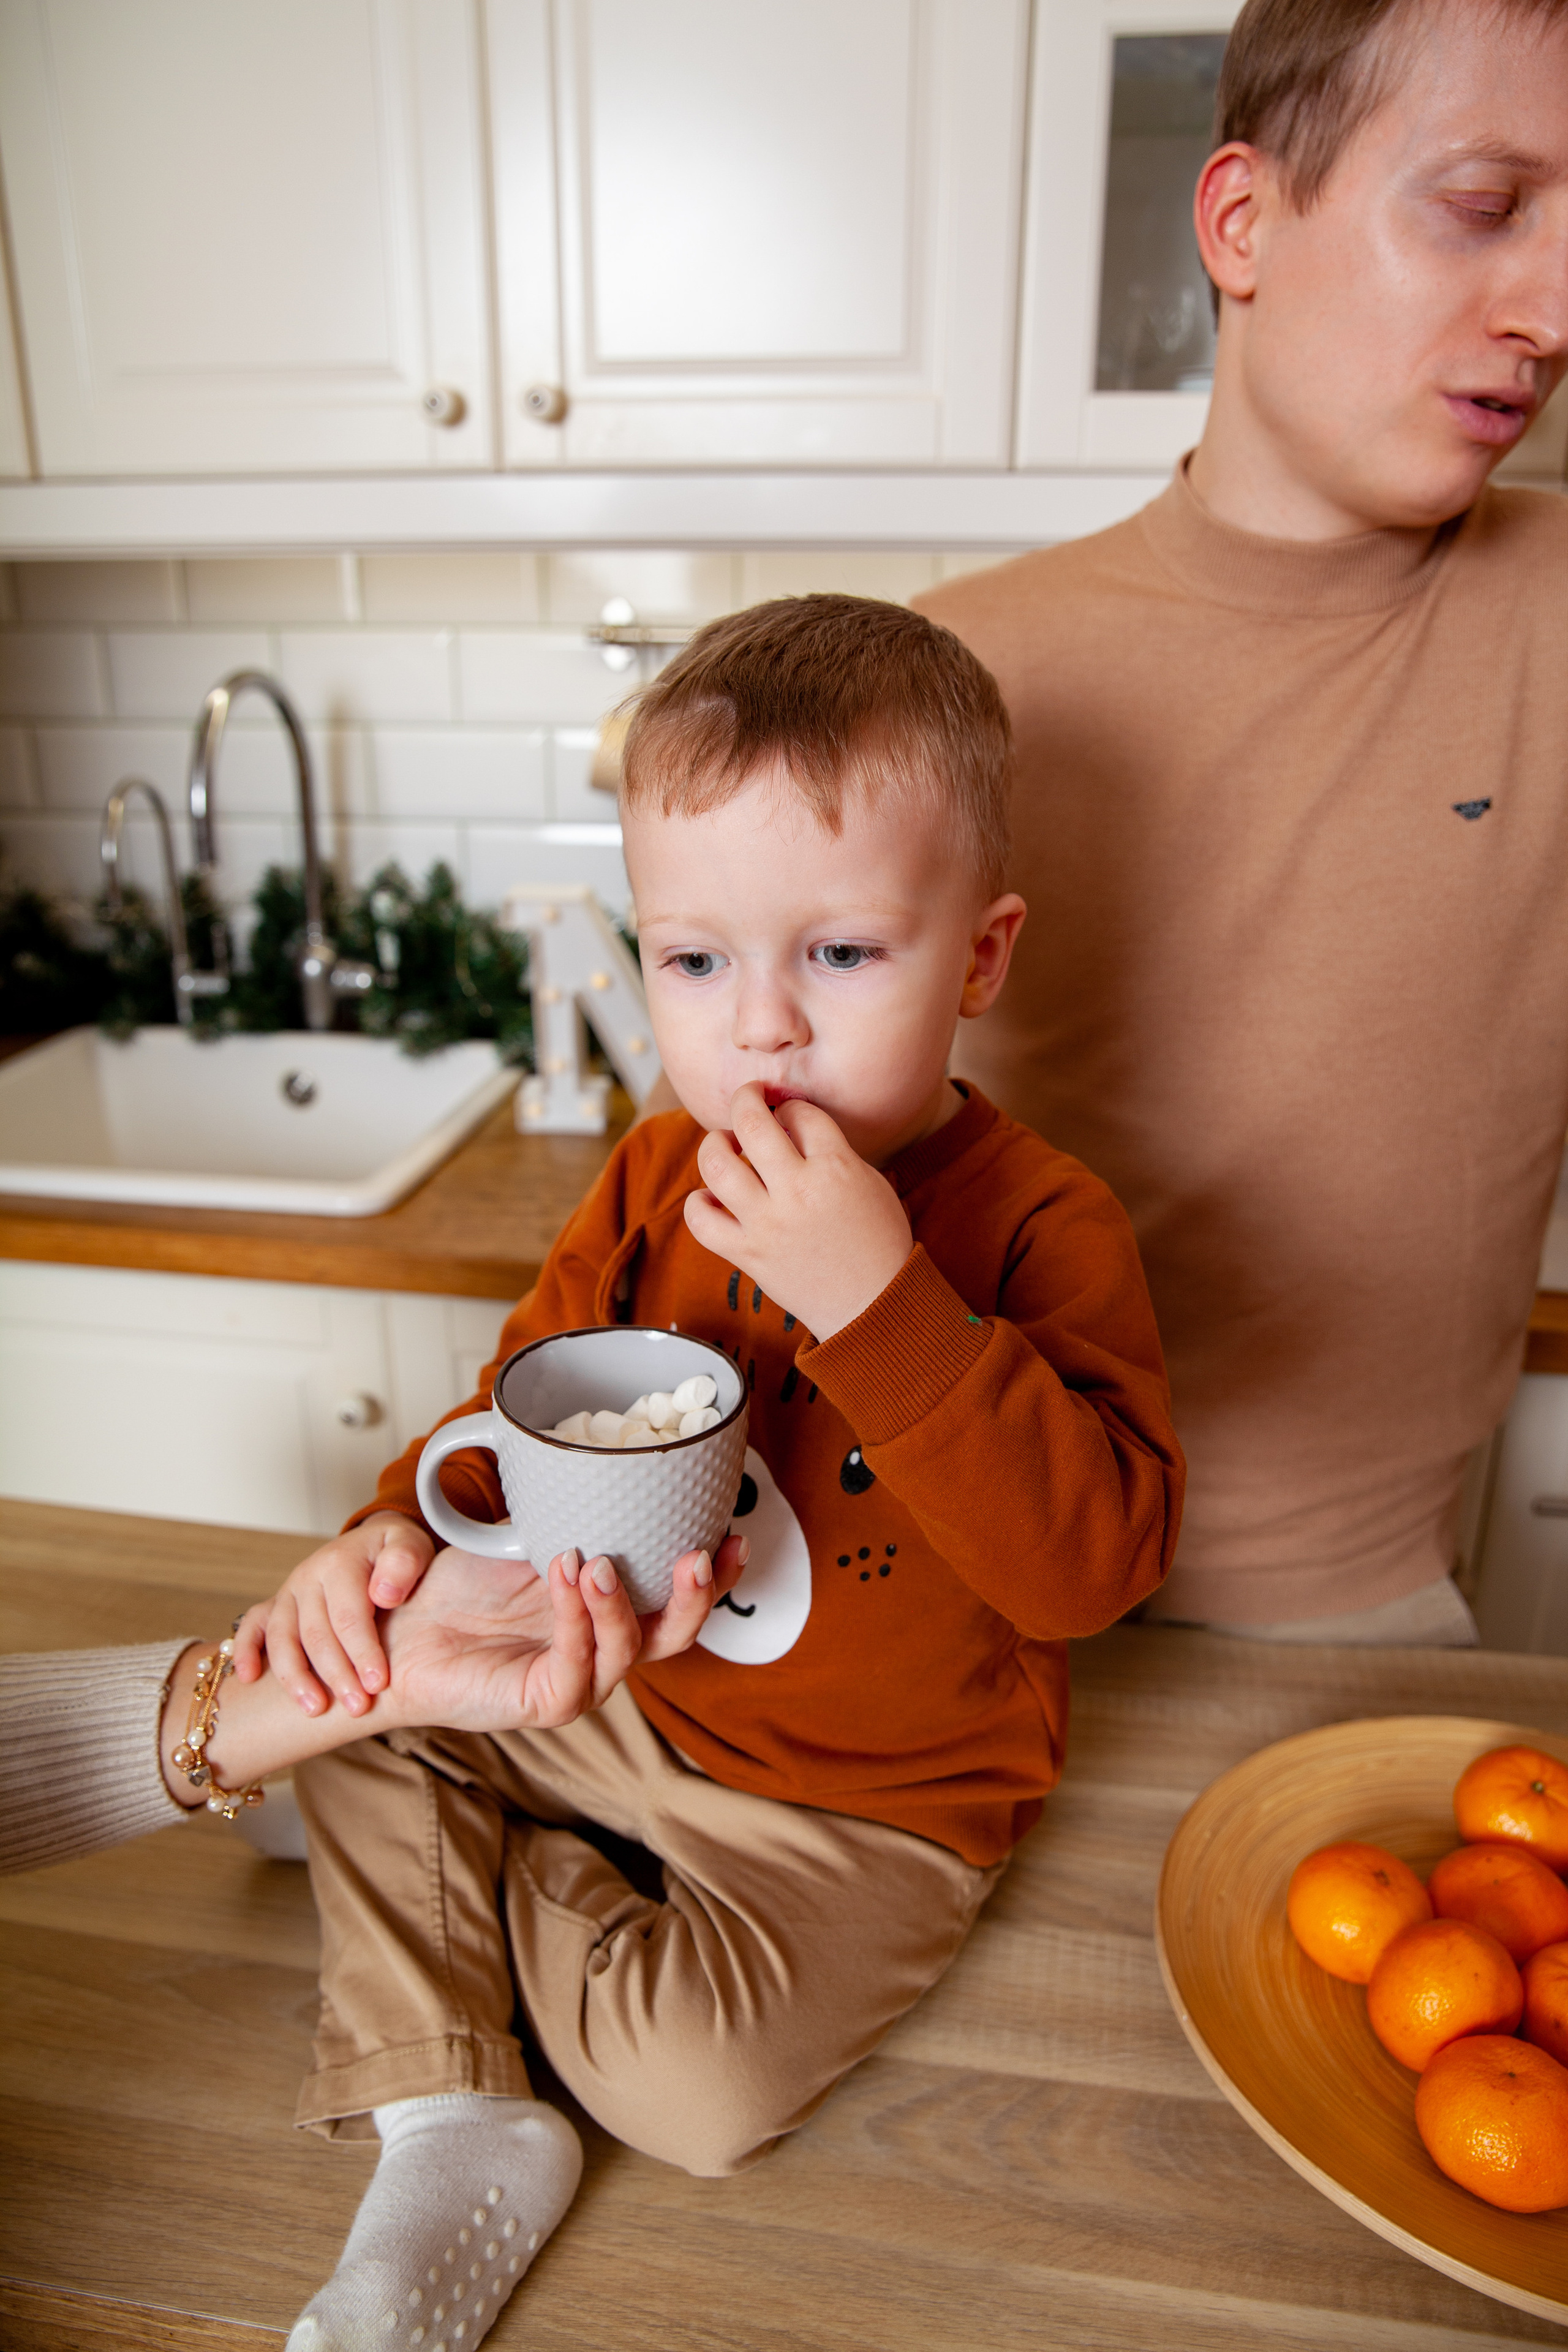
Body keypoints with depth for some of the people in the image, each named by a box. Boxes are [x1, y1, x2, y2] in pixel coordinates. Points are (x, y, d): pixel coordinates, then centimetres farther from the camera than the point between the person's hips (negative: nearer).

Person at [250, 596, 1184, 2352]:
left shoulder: (1038, 1227, -24)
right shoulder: (657, 1178, -8)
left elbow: (1093, 1562, -35)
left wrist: (870, 1293, -45)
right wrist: (401, 1530, -18)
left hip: (874, 1803, -5)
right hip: (630, 1699, 5)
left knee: (705, 2092, -19)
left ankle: (510, 1886, 11)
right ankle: (451, 2134, 6)